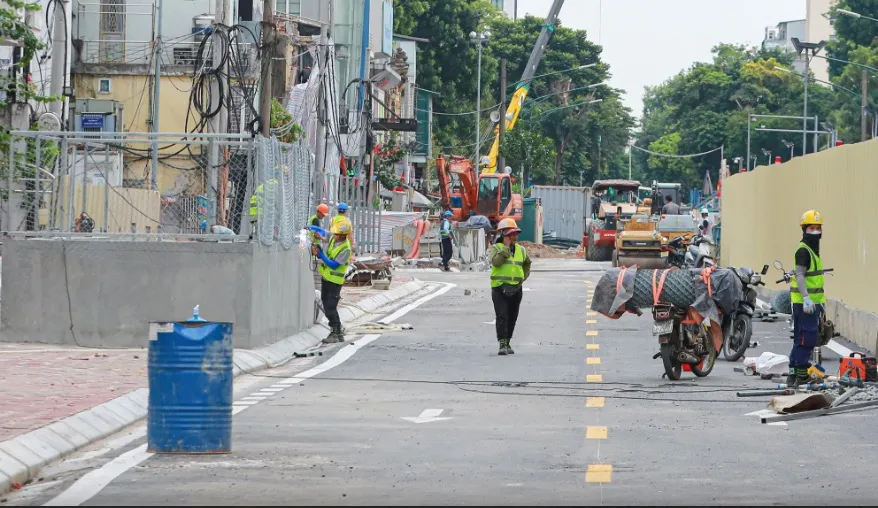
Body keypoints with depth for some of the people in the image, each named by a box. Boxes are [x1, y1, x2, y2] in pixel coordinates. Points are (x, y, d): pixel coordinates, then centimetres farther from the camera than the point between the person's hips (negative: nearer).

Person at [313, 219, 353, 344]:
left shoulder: (346, 249, -22)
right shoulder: (333, 239, 2)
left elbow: (334, 265, -23)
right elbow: (326, 255, 11)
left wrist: (320, 254, -25)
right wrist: (318, 252, -10)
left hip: (335, 280, -8)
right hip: (325, 277, 8)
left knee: (330, 308, -9)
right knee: (327, 306, 13)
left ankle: (335, 334, 0)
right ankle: (338, 332, 23)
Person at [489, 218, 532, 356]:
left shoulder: (521, 250, 12)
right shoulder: (496, 248, -3)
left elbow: (527, 263, 32)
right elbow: (496, 261, -23)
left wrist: (524, 276, 17)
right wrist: (506, 247, -18)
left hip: (516, 289, 5)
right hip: (499, 288, -5)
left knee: (512, 318, 11)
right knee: (502, 317, -14)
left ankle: (507, 343, 23)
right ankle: (502, 344, -17)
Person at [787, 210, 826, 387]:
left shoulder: (812, 249, 19)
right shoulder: (803, 250, -12)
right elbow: (799, 275, -21)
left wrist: (821, 299, 29)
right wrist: (806, 298, -30)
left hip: (811, 301, 10)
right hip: (804, 303, -10)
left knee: (801, 339, 13)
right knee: (806, 338, -11)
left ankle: (793, 375, 17)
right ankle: (801, 374, -11)